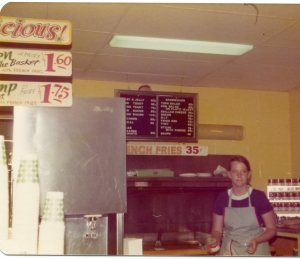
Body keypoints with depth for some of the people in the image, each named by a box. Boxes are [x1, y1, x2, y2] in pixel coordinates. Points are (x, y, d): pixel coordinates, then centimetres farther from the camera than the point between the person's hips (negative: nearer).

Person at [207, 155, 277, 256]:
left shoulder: (259, 197, -6)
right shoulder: (222, 199, 0)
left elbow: (271, 229, -1)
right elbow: (217, 230, 7)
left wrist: (257, 241, -18)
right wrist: (215, 240, -14)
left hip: (255, 252, -2)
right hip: (230, 252, 2)